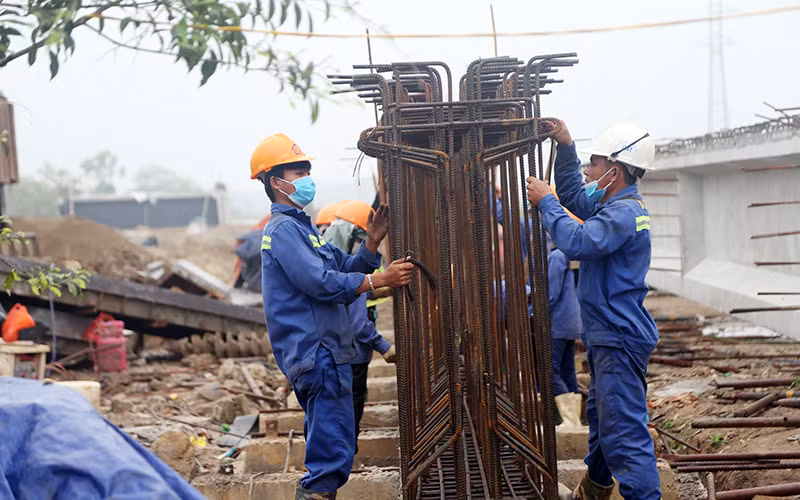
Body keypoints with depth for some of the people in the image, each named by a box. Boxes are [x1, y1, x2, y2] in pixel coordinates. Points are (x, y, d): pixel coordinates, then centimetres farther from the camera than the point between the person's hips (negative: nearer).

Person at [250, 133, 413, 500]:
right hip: (317, 353, -11)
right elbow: (321, 282, -21)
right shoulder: (283, 229, -12)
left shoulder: (300, 226, 22)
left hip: (322, 353, 11)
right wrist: (380, 280, -20)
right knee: (333, 453, -13)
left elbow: (343, 268, 18)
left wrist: (371, 244, 2)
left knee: (325, 447, 17)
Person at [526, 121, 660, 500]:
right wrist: (565, 147, 14)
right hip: (608, 336, 11)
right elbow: (573, 195, 26)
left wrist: (545, 202, -20)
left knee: (623, 430, -13)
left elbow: (576, 241, -33)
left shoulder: (624, 212, -21)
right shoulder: (613, 203, 11)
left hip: (620, 338, -11)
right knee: (600, 414, 28)